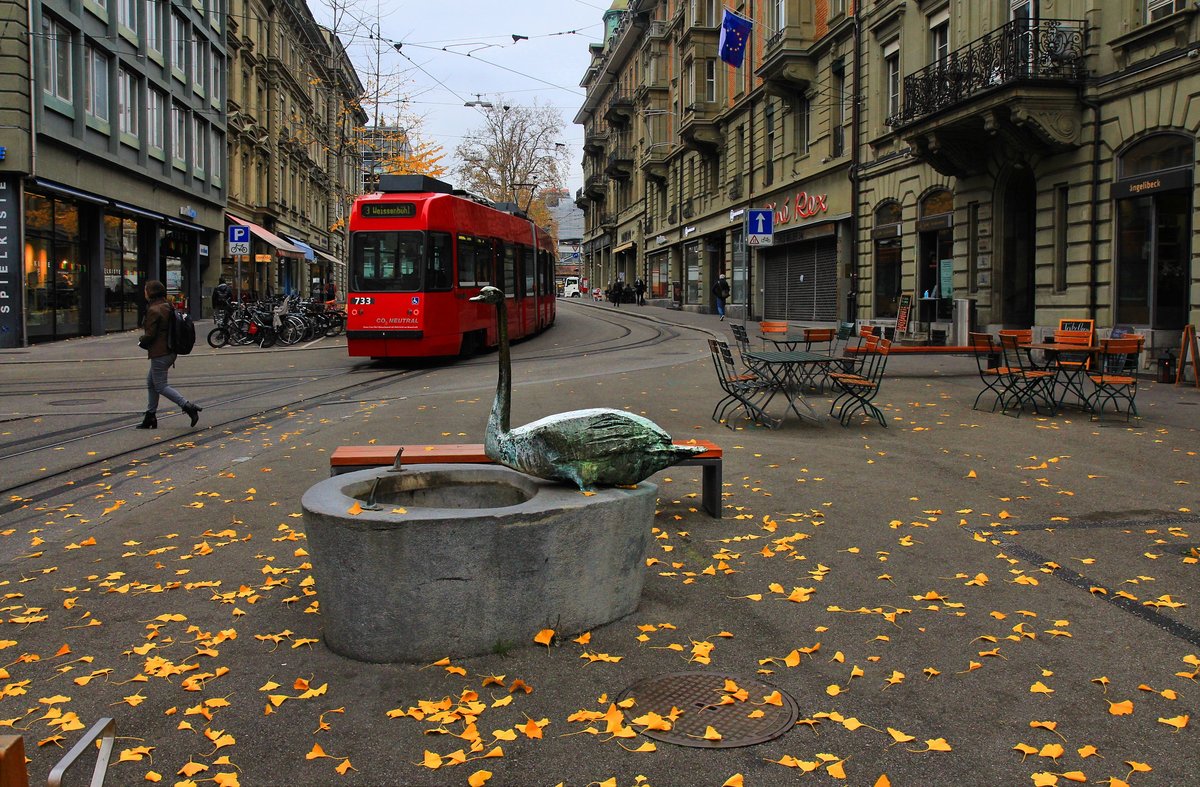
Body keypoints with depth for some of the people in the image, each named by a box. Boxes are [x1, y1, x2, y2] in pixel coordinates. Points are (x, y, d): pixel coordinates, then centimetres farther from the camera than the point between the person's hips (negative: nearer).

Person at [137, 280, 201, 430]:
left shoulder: (153, 310, -18)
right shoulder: (168, 307, 10)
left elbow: (150, 334, -19)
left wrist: (141, 342, 3)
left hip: (159, 353, -10)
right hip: (170, 351, 10)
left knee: (160, 386, -4)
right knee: (151, 382, 19)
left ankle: (188, 407, -14)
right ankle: (150, 417, 23)